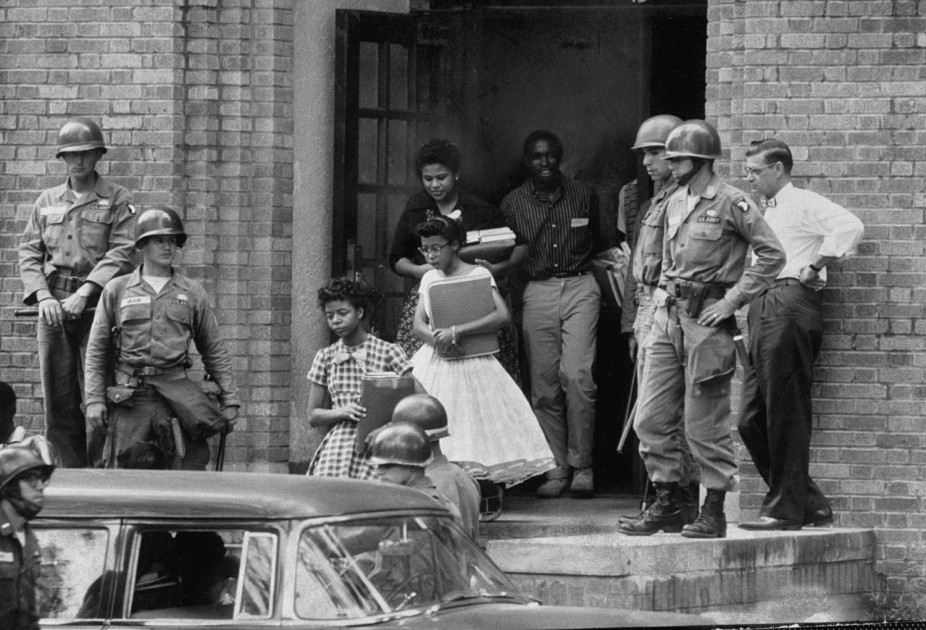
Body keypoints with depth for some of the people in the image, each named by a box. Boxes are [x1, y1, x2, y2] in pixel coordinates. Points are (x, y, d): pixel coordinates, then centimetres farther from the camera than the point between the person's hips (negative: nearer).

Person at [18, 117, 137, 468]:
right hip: (53, 307, 4)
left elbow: (121, 255, -6)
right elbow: (29, 252, 10)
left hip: (97, 305, -4)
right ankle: (68, 475, 4)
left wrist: (84, 293, -16)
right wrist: (43, 296, -7)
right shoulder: (47, 201, 16)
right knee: (58, 399, 1)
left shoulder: (117, 201, 4)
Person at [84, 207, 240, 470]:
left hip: (178, 394, 0)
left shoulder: (193, 293, 12)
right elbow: (97, 350, 10)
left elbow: (215, 352, 15)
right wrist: (94, 399, 1)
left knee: (191, 468, -8)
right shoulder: (117, 290, 10)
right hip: (130, 397, 0)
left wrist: (229, 400, 8)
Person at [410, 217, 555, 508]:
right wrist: (437, 339, -17)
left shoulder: (479, 274, -3)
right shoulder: (429, 279, 12)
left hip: (471, 362, -4)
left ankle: (492, 493, 4)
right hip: (435, 361, 4)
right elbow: (418, 324, 7)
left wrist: (457, 332, -21)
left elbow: (503, 315, -15)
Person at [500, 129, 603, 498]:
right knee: (544, 385, -1)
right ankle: (556, 470, 5)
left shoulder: (584, 195, 8)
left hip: (580, 288, -1)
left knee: (577, 376, -14)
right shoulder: (513, 203, 7)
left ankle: (581, 467, -5)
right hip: (538, 292, 1)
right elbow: (510, 256, 12)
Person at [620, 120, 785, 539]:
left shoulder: (731, 204, -9)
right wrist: (662, 296, 15)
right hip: (669, 316, 7)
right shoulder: (675, 203, 14)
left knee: (705, 423, -3)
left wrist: (732, 301, -14)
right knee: (651, 418, 5)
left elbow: (772, 255, -12)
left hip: (707, 319, -7)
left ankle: (713, 513, 6)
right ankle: (666, 506, 14)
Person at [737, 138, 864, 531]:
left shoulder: (802, 204, -3)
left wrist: (815, 268, -13)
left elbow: (850, 227, -20)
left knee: (786, 415, -7)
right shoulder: (764, 213, 24)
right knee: (752, 421, 6)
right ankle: (810, 504, 10)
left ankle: (786, 509, -4)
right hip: (762, 308, 10)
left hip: (791, 304, -10)